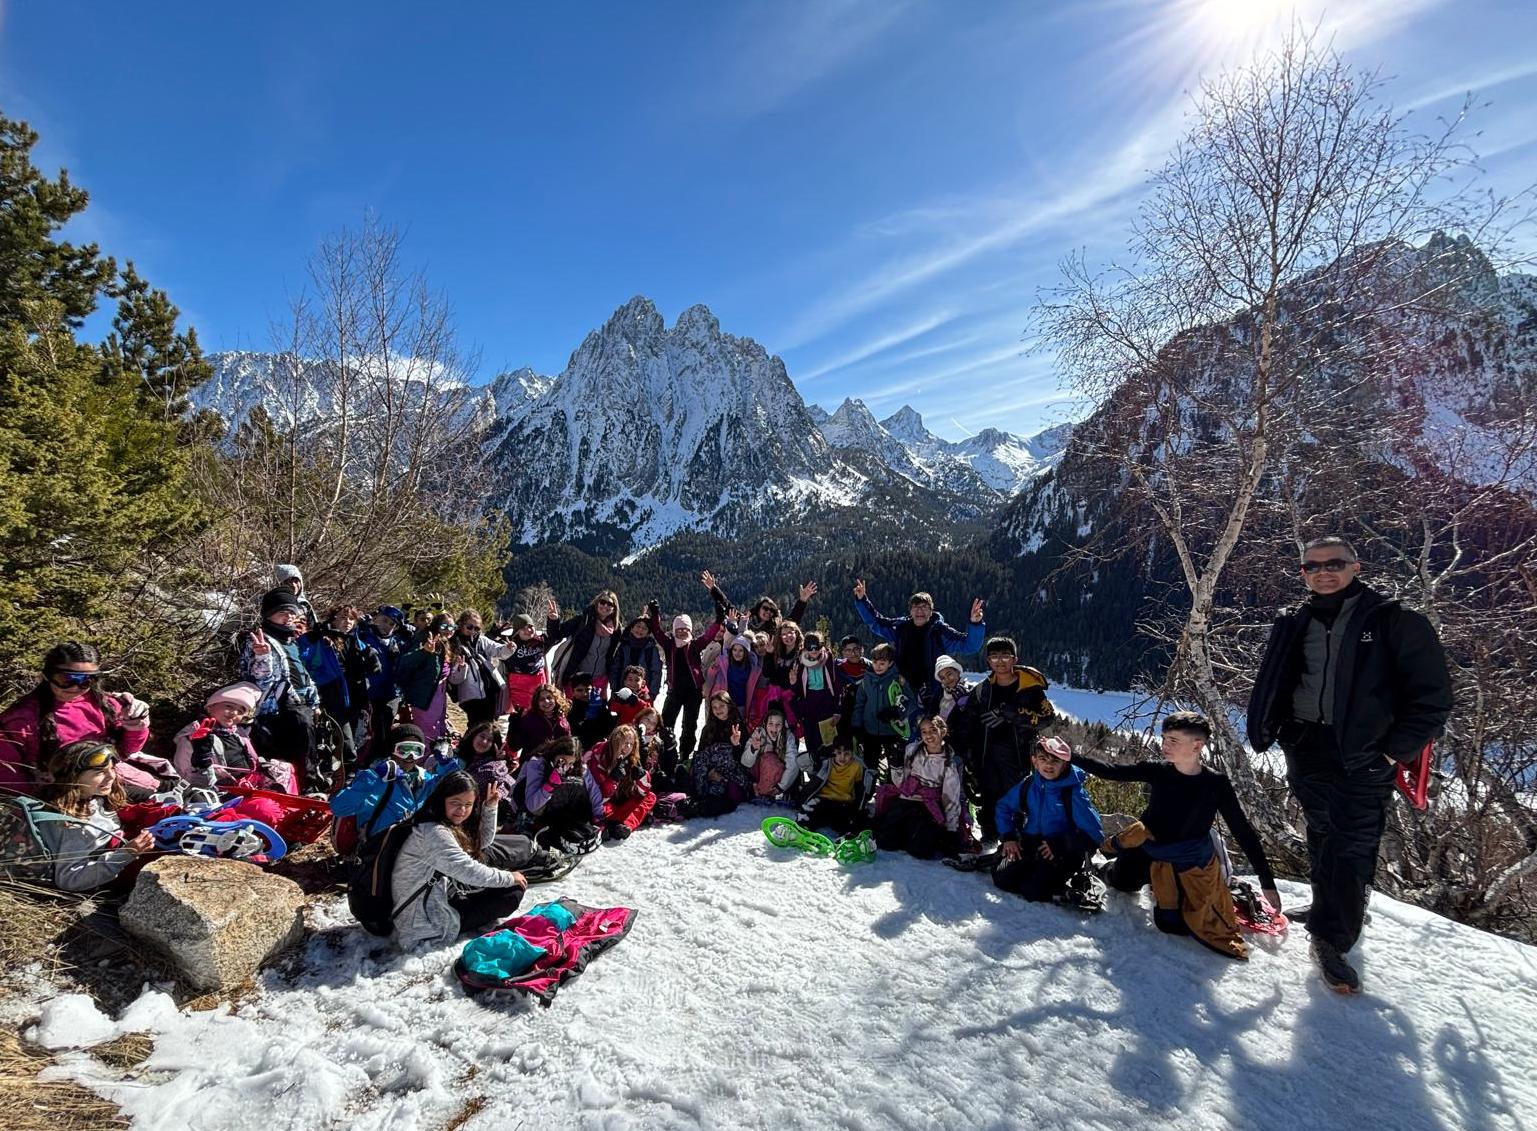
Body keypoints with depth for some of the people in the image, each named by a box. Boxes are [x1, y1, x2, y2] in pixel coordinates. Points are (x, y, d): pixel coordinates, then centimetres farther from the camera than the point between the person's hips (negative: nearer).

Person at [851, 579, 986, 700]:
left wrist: (975, 624, -26)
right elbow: (874, 621, 18)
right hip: (904, 691, 3)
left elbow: (969, 644, -9)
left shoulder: (939, 630, -3)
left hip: (932, 693, -3)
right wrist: (861, 600, 11)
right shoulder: (900, 627, 6)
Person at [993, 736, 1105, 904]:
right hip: (1029, 845, 4)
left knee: (1033, 890, -23)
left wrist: (1060, 846, -19)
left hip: (1062, 853, -4)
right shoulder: (1028, 785, -1)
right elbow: (1004, 807, 16)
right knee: (1002, 878, -15)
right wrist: (1008, 836, 3)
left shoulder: (1074, 793, -15)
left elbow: (1094, 834, -16)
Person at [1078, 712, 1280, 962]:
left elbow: (1243, 832, -11)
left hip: (1192, 866, -2)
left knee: (1172, 925, -2)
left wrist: (1267, 883, -10)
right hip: (1151, 854, 2)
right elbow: (1111, 772, -11)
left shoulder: (1216, 784, -17)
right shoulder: (1157, 772, -13)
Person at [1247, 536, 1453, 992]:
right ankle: (1336, 916, 32)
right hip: (1307, 750, 4)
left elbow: (1432, 692, -4)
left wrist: (1396, 751, -8)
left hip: (1364, 757, -4)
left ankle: (1331, 939, 4)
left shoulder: (1392, 621, -4)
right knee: (1323, 837, 15)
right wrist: (1266, 730, 7)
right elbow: (1271, 687, 18)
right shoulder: (1294, 625, 7)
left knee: (1351, 850, -5)